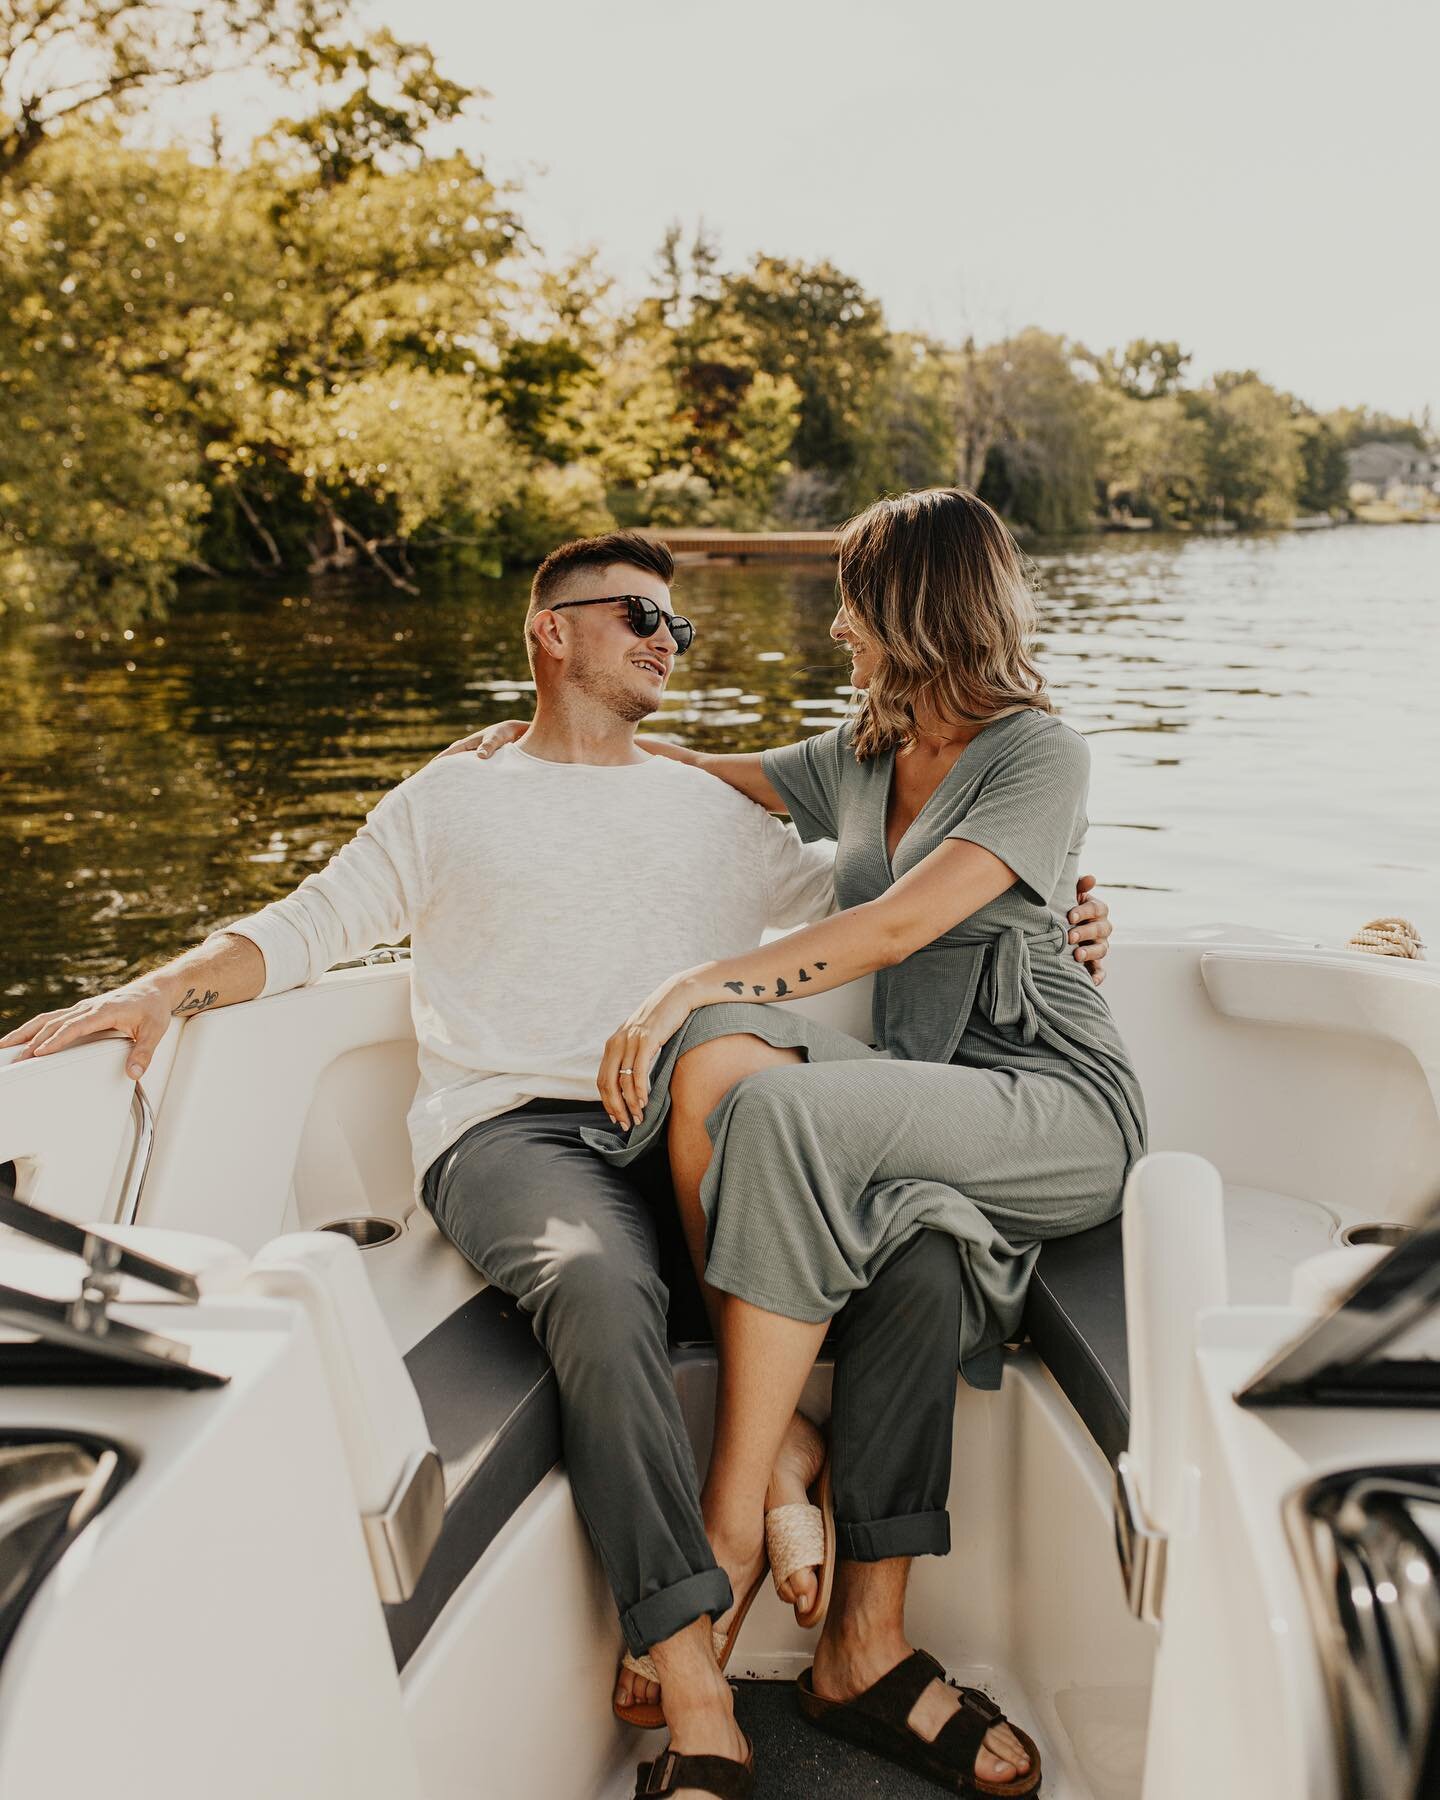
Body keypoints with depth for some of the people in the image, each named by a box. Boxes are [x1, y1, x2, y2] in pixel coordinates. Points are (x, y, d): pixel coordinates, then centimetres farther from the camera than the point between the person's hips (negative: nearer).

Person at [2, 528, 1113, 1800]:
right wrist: (169, 985, -5)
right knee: (603, 1286, -38)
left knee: (911, 1254, -25)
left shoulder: (715, 813, 27)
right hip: (516, 1126, -3)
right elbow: (304, 928, 14)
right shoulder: (454, 801, 20)